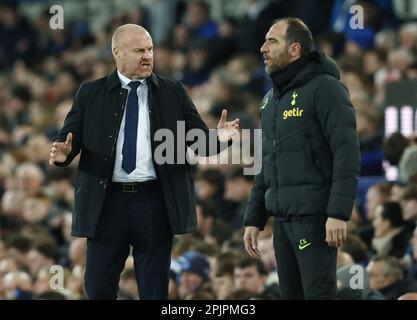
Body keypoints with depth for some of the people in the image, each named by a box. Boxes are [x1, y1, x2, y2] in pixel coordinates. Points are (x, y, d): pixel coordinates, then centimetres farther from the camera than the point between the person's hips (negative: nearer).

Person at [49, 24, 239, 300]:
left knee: (155, 291, 4)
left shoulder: (173, 93, 8)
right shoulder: (91, 94, 7)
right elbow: (70, 136, 5)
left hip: (155, 204, 0)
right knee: (98, 288, 2)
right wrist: (63, 153, -18)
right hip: (106, 203, 0)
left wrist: (218, 139, -17)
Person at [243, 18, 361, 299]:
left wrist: (339, 213, -22)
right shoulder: (272, 99, 18)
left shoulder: (324, 88, -8)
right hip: (283, 218, 8)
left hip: (315, 216, -8)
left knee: (318, 294, -11)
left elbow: (347, 153, -15)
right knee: (291, 295, 9)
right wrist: (253, 220, 16)